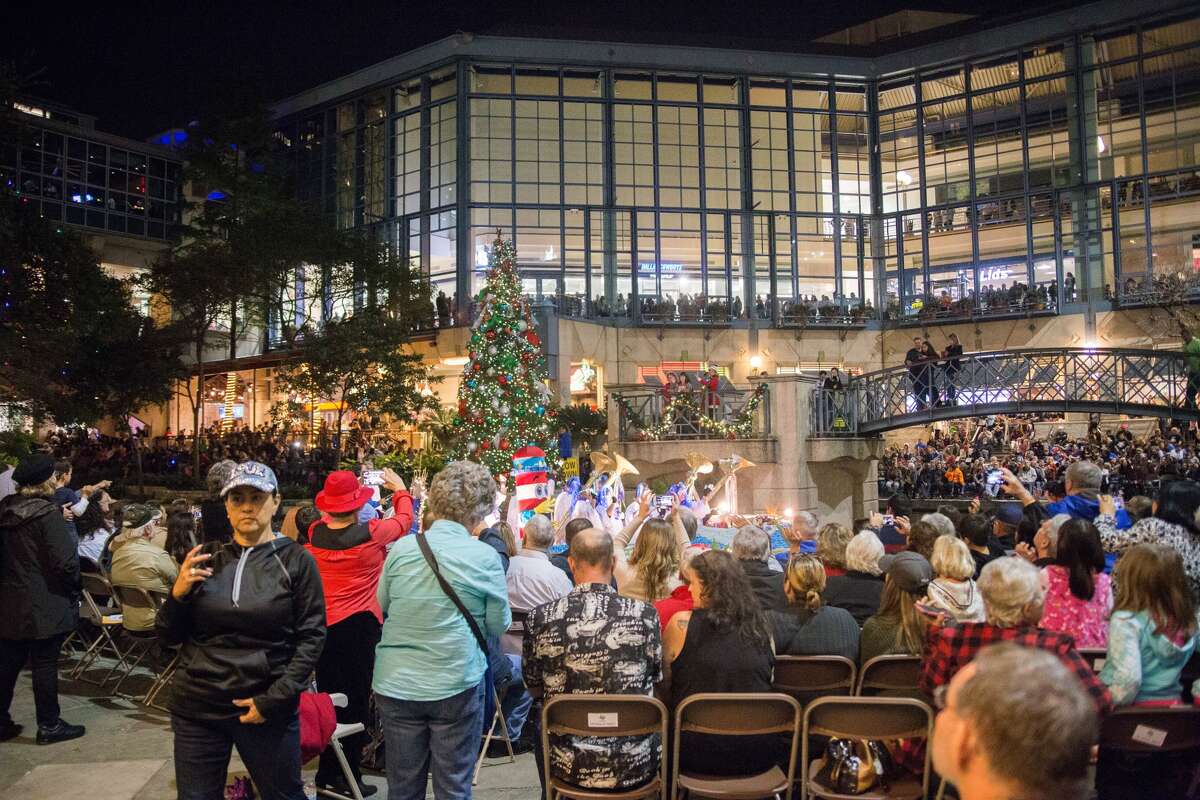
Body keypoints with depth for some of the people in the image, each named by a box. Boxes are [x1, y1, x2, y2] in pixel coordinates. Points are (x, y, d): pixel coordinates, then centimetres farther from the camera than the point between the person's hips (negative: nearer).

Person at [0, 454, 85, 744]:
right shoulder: (47, 514, -18)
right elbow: (65, 562, -21)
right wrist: (72, 589, -5)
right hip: (45, 604, -7)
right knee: (45, 664, 3)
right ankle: (49, 725, 13)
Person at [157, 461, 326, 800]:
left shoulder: (296, 560, -6)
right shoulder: (205, 558, 4)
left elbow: (311, 636, -8)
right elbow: (169, 635, 8)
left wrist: (274, 699, -14)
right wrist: (178, 594, -11)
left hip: (267, 710, -3)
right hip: (196, 709, 3)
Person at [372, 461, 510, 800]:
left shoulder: (401, 548, -5)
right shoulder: (486, 557, -12)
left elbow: (383, 606, 10)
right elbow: (500, 624, -2)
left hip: (396, 684, 3)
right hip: (456, 685, -2)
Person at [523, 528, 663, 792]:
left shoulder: (540, 617, -12)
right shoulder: (644, 614, -13)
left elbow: (534, 688, 4)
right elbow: (654, 680, 4)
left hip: (568, 765, 0)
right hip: (637, 765, 0)